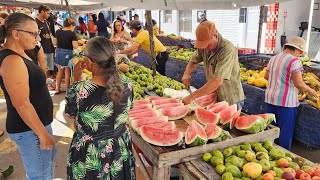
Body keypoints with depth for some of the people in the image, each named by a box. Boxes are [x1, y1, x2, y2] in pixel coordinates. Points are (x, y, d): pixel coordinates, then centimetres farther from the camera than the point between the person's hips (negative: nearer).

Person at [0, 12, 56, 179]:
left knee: (50, 158, 27)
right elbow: (21, 104, -26)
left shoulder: (18, 55, 7)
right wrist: (42, 133, -22)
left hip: (37, 122, 10)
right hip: (29, 128, -10)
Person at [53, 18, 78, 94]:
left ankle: (57, 88, 23)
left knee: (60, 71, 18)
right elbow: (75, 45, -17)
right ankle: (67, 89, 18)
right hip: (68, 53, -5)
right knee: (67, 72, 8)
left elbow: (54, 42, 8)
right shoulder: (72, 34, -13)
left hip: (59, 52, 5)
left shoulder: (58, 32, 3)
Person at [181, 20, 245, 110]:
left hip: (231, 101, -6)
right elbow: (194, 60, 12)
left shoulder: (227, 49, -28)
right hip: (214, 98, 7)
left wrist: (192, 96, -36)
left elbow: (218, 81, -36)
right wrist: (187, 74, -9)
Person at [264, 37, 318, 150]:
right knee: (285, 131, 6)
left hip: (270, 98, 8)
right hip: (285, 102, -7)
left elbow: (266, 76, 18)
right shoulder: (294, 61, -13)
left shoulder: (273, 58, 10)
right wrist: (310, 91, 1)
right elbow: (299, 84, -16)